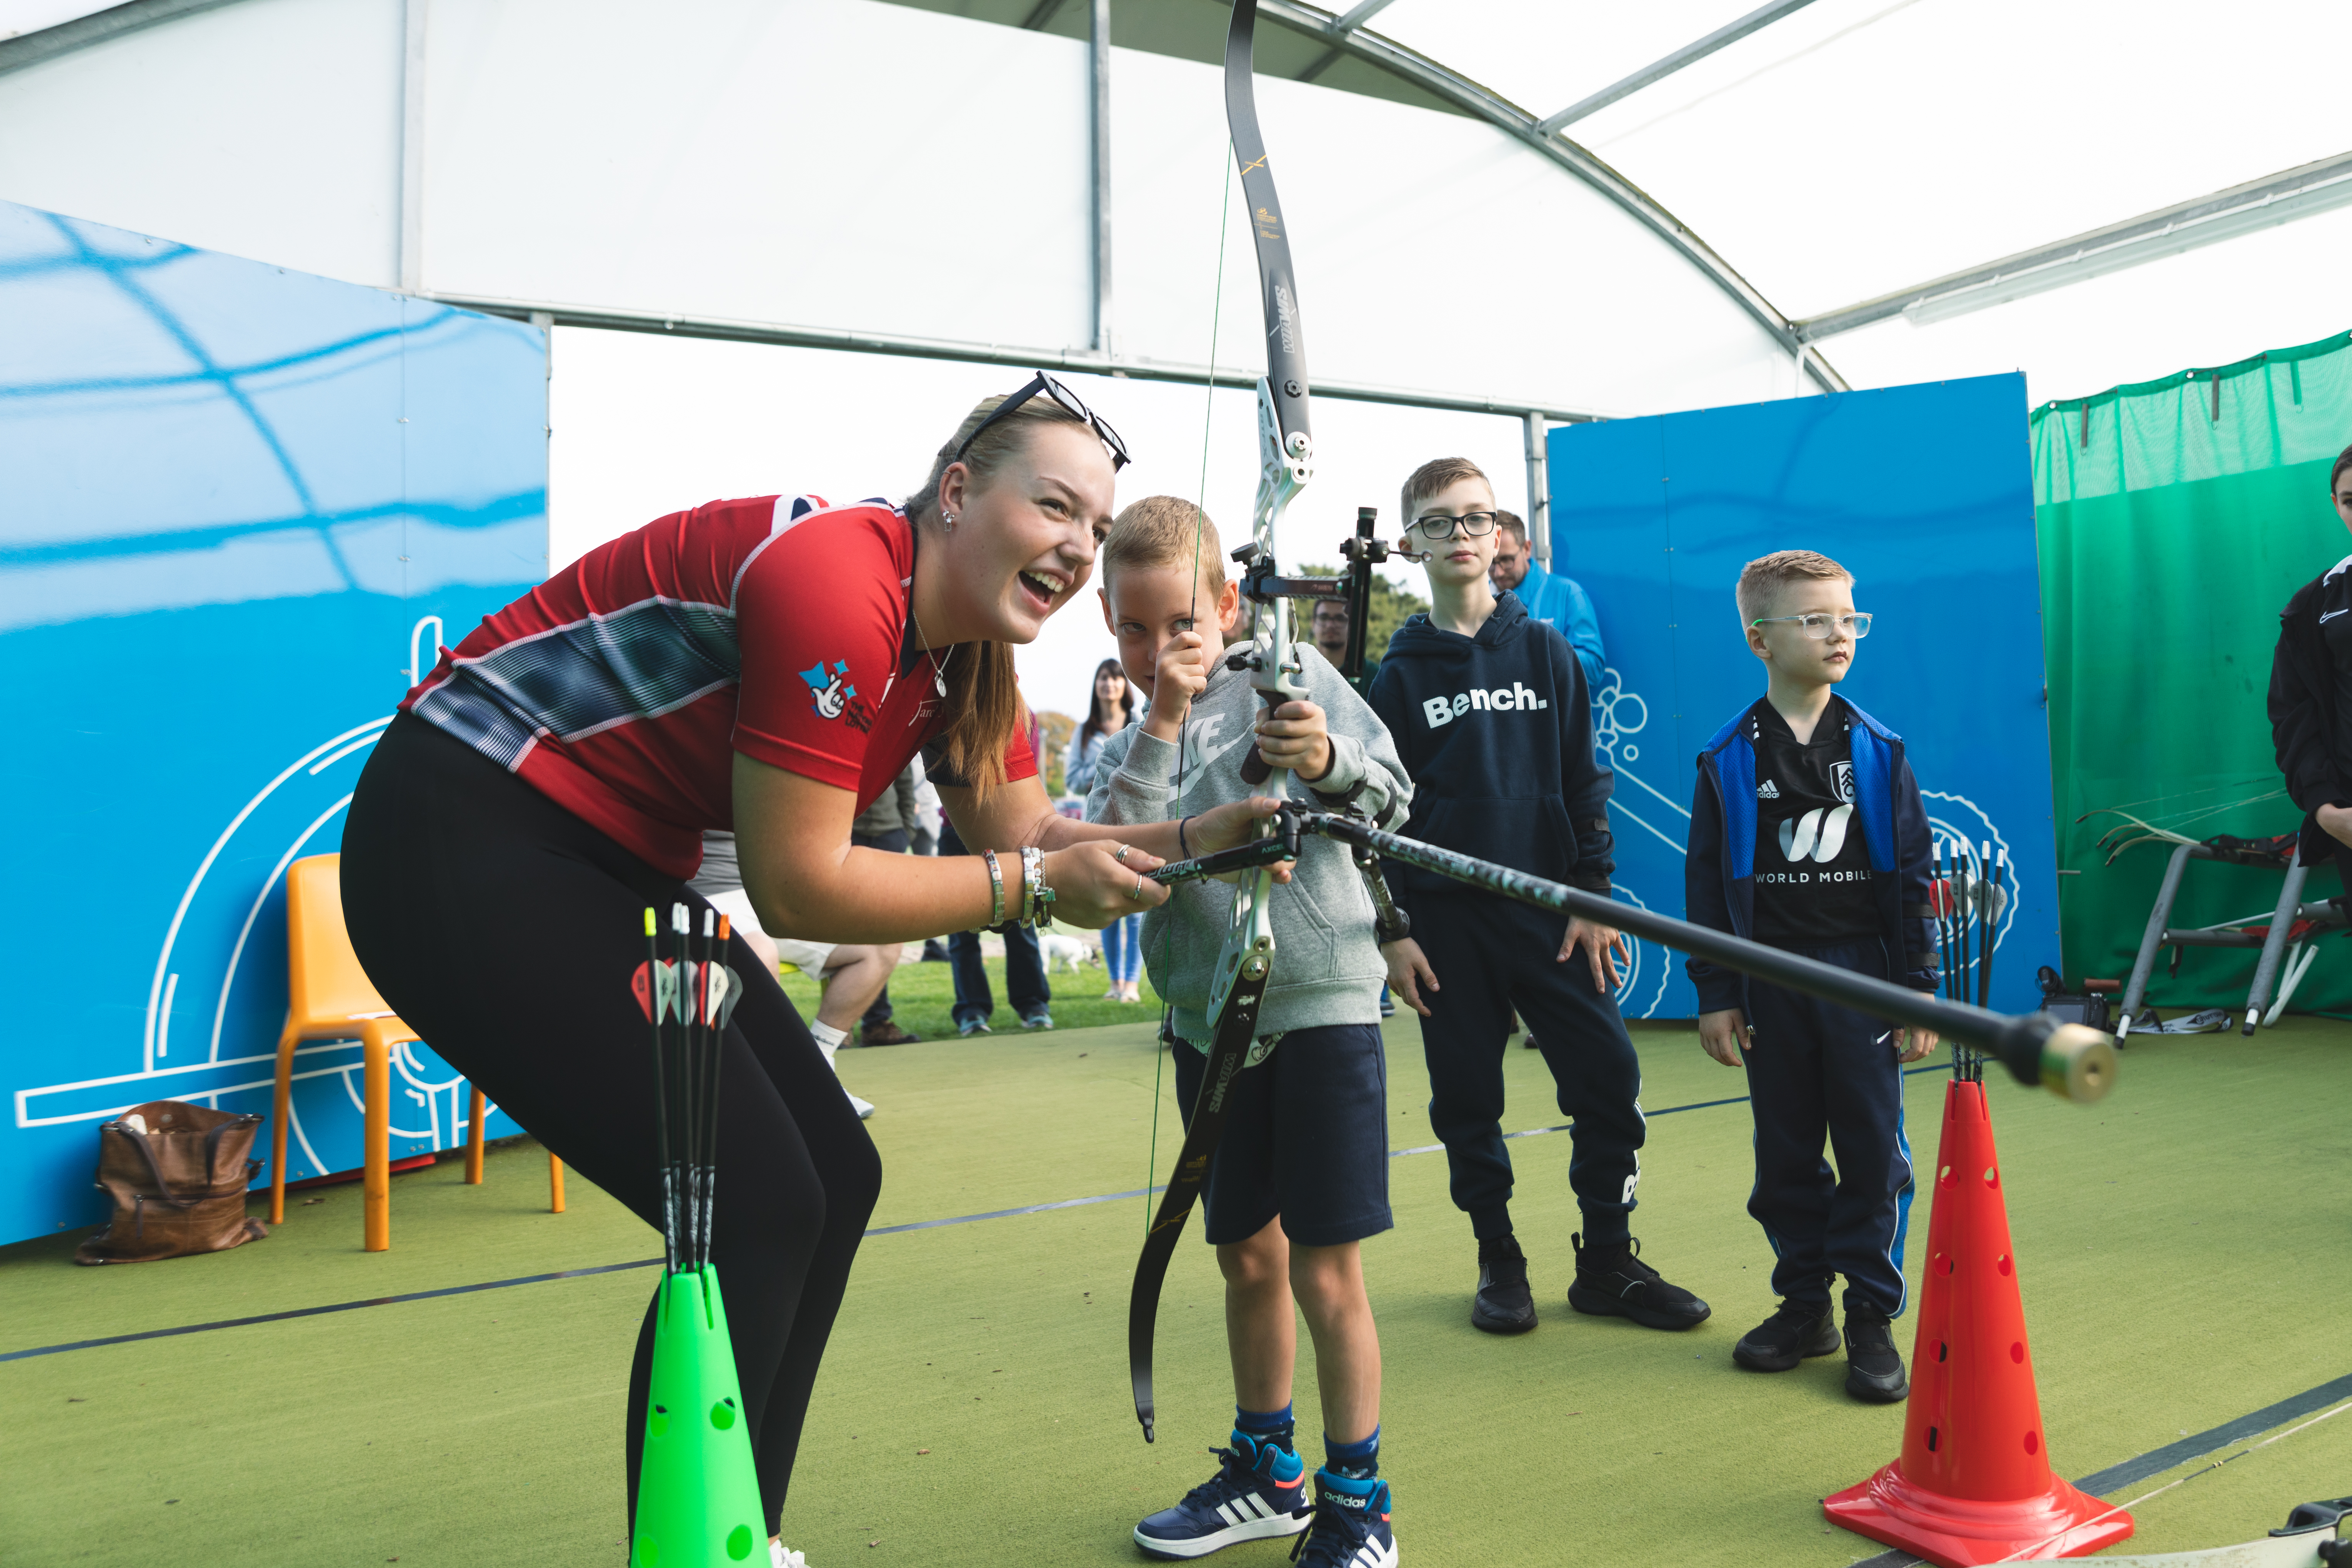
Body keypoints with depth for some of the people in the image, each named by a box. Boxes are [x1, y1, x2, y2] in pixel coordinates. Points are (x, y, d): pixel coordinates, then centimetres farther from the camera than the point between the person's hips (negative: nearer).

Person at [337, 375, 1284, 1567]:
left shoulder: (966, 646, 3)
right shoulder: (837, 580, -26)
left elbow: (1028, 833, 4)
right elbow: (799, 887, -23)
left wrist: (1200, 836, -10)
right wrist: (1033, 883, -16)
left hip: (612, 868, 10)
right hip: (462, 848, -9)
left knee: (835, 1179, 7)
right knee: (756, 1207, -12)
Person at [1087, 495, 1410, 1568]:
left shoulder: (1289, 675, -1)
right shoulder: (1120, 752, 8)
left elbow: (1391, 793, -4)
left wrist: (1325, 764, -24)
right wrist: (1161, 724, -13)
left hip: (1319, 1005, -4)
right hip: (1209, 1019, 5)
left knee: (1324, 1273, -1)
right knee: (1246, 1256, 16)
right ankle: (1268, 1476, 35)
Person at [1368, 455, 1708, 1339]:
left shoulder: (1545, 651, 7)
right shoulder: (1400, 675, 4)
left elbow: (1582, 779, 7)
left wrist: (1593, 894, -1)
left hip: (1550, 909, 1)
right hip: (1447, 919, 0)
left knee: (1608, 1078, -2)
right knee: (1467, 1099, 5)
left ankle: (1607, 1263, 14)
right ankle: (1499, 1264, 22)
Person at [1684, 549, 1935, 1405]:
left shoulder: (1877, 752, 2)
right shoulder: (1729, 761, 0)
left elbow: (1912, 874, 4)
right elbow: (1706, 882, 2)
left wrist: (1919, 990, 0)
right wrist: (1715, 995, -1)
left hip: (1861, 975, 0)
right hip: (1771, 981, 0)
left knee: (1872, 1149, 2)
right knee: (1785, 1154, 9)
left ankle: (1873, 1318, 15)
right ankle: (1804, 1304, 24)